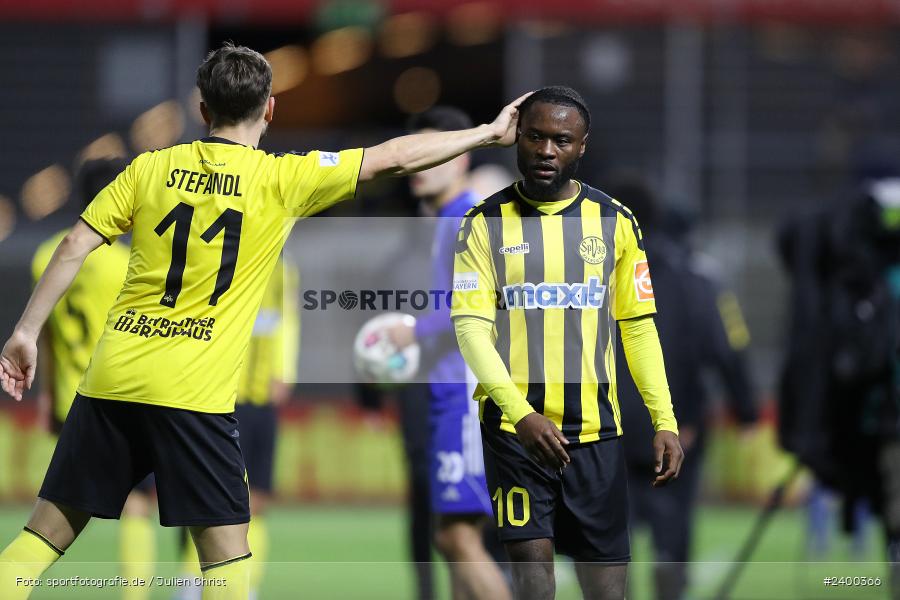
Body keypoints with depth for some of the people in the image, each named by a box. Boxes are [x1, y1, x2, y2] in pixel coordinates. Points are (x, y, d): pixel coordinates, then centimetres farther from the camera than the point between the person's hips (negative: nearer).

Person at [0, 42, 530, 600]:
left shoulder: (151, 167, 8)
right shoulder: (281, 178, 0)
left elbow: (74, 248, 4)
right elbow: (393, 158, 3)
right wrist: (488, 133, 12)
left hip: (111, 380, 4)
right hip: (193, 393, -4)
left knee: (48, 531, 9)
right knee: (227, 554, 3)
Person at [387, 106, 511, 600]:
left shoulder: (469, 221, -11)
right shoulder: (447, 222, 20)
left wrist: (416, 331, -18)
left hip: (468, 392, -10)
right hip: (451, 392, 10)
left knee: (460, 536, -14)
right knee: (453, 537, 9)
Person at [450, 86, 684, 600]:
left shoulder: (615, 222, 7)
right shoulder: (487, 223, 1)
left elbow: (640, 326, 11)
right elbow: (471, 325, -8)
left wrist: (665, 421, 1)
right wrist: (522, 414, -21)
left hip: (596, 428, 2)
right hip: (514, 426, -2)